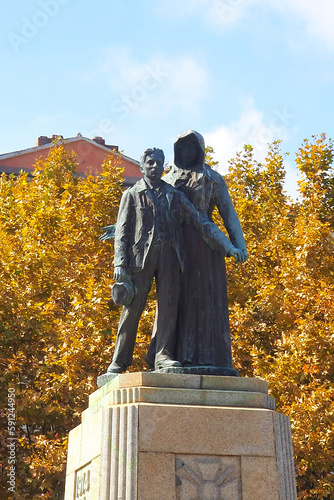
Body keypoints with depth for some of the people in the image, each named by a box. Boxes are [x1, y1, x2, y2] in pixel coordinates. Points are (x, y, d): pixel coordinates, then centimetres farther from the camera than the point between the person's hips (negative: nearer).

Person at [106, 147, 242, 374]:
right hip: (141, 255, -2)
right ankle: (119, 360, 4)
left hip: (169, 255, 3)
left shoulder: (175, 195, 18)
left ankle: (163, 356, -2)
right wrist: (120, 263, -6)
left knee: (169, 305, -5)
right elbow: (122, 230, 6)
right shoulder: (132, 194, 12)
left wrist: (228, 246, 5)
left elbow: (200, 222, 13)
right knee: (133, 308, -3)